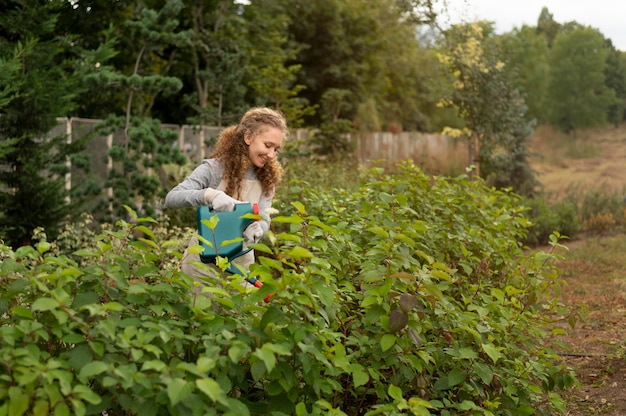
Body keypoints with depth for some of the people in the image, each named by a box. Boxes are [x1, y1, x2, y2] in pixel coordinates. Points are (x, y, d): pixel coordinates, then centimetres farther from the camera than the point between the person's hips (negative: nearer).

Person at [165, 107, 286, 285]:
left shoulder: (267, 178, 2)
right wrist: (209, 194, -38)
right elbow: (171, 198, -20)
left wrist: (257, 229, -31)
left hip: (240, 263, 4)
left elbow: (264, 219, -6)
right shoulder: (214, 168, -12)